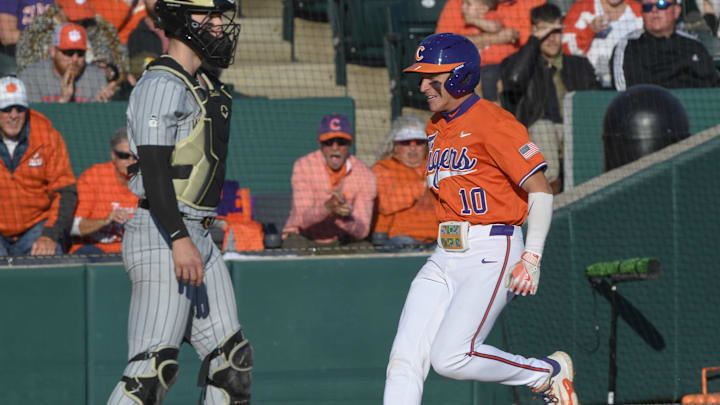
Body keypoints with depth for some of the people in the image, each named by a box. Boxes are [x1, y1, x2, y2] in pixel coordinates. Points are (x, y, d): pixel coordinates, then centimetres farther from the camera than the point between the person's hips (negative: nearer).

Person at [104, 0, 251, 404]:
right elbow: (153, 167, -21)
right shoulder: (163, 84, -13)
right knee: (154, 366, -15)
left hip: (198, 237, 10)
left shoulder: (202, 84, 18)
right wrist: (179, 240, -28)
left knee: (232, 358, 9)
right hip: (163, 235, -10)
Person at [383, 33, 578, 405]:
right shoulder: (436, 127, 15)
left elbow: (540, 189, -14)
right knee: (404, 360, -4)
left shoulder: (492, 122, -11)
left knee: (450, 358, -19)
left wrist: (532, 258, -21)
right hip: (444, 258, 8)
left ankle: (550, 373, 2)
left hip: (491, 253, -8)